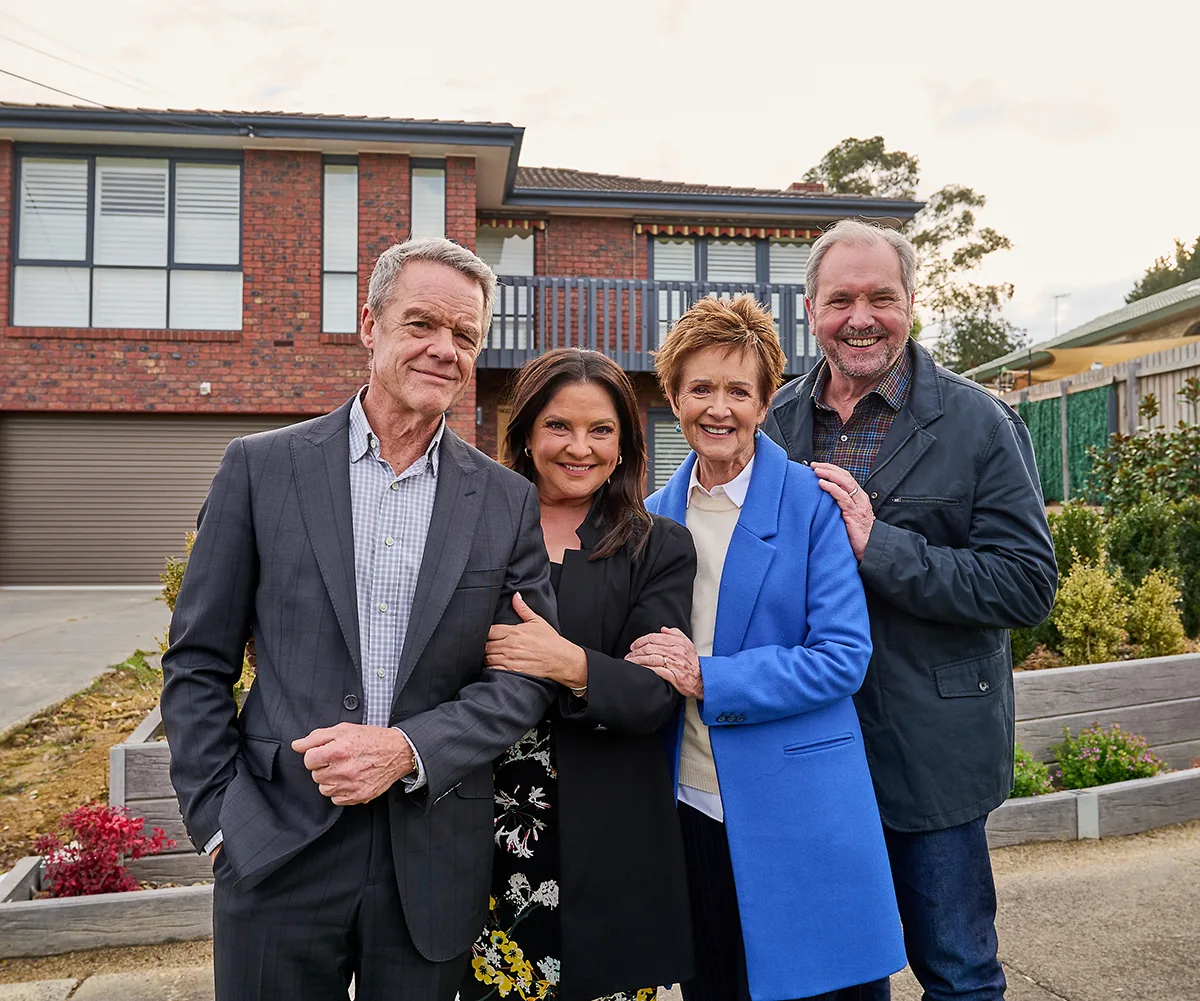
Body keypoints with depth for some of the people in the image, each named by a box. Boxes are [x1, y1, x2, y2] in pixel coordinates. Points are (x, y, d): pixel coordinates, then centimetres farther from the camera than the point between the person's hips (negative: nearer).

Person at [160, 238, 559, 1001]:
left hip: (434, 866, 1)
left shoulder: (508, 501, 0)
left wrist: (407, 748, -13)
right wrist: (219, 819, -4)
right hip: (276, 851, -1)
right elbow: (198, 661, 1)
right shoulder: (262, 467, -2)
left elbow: (528, 678, 0)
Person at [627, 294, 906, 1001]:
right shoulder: (657, 514, 6)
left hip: (796, 819, -4)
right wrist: (655, 666, -8)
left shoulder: (812, 503, -9)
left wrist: (708, 678, -20)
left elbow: (843, 658, -14)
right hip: (691, 807, 4)